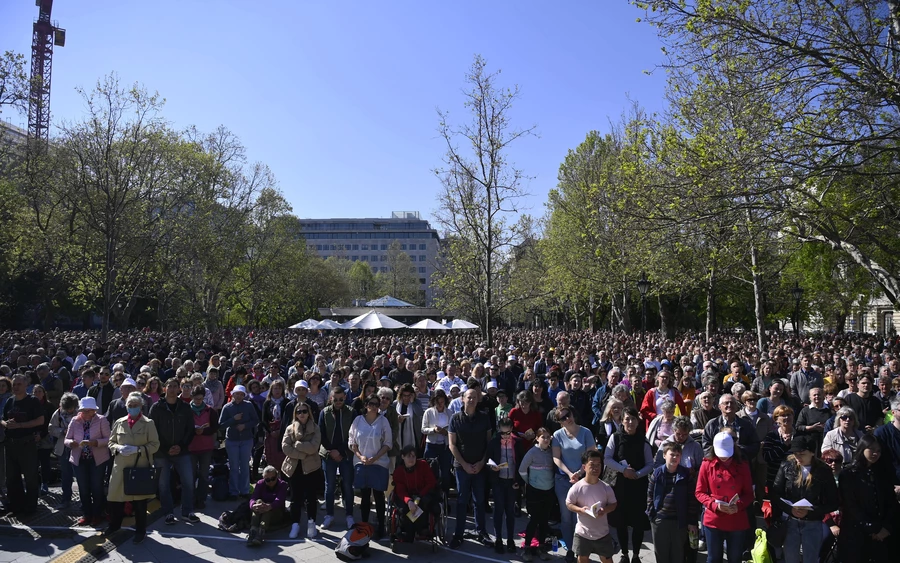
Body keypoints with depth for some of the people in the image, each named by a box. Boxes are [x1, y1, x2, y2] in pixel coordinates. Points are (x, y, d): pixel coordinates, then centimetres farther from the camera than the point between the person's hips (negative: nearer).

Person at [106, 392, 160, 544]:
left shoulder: (148, 423, -2)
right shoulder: (119, 423, 7)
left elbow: (155, 444, -4)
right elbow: (111, 442, 13)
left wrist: (137, 449, -17)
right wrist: (118, 448, -9)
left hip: (141, 467, -3)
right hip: (121, 466, 3)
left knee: (139, 500, 5)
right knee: (116, 497, 9)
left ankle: (140, 530, 21)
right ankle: (114, 524, 35)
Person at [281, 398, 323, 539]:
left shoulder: (315, 428, -1)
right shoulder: (290, 428, 3)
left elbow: (314, 447, -15)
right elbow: (285, 447, -9)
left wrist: (297, 444, -15)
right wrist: (303, 454, -15)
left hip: (311, 467, -1)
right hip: (295, 467, 1)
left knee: (311, 497, 5)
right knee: (296, 498, 7)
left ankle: (311, 524, 17)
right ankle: (295, 524, 17)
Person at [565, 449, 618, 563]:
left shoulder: (606, 487, -9)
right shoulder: (577, 487, -15)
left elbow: (613, 504, 1)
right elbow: (569, 504, -5)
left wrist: (605, 510, -19)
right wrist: (580, 510, -23)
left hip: (602, 532, 2)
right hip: (583, 532, -1)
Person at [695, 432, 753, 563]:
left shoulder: (743, 466, 1)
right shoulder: (707, 464, -4)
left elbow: (749, 494, 3)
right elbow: (699, 492, -1)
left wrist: (739, 505, -16)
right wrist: (715, 504, -18)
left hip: (738, 522, 1)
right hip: (714, 520, -1)